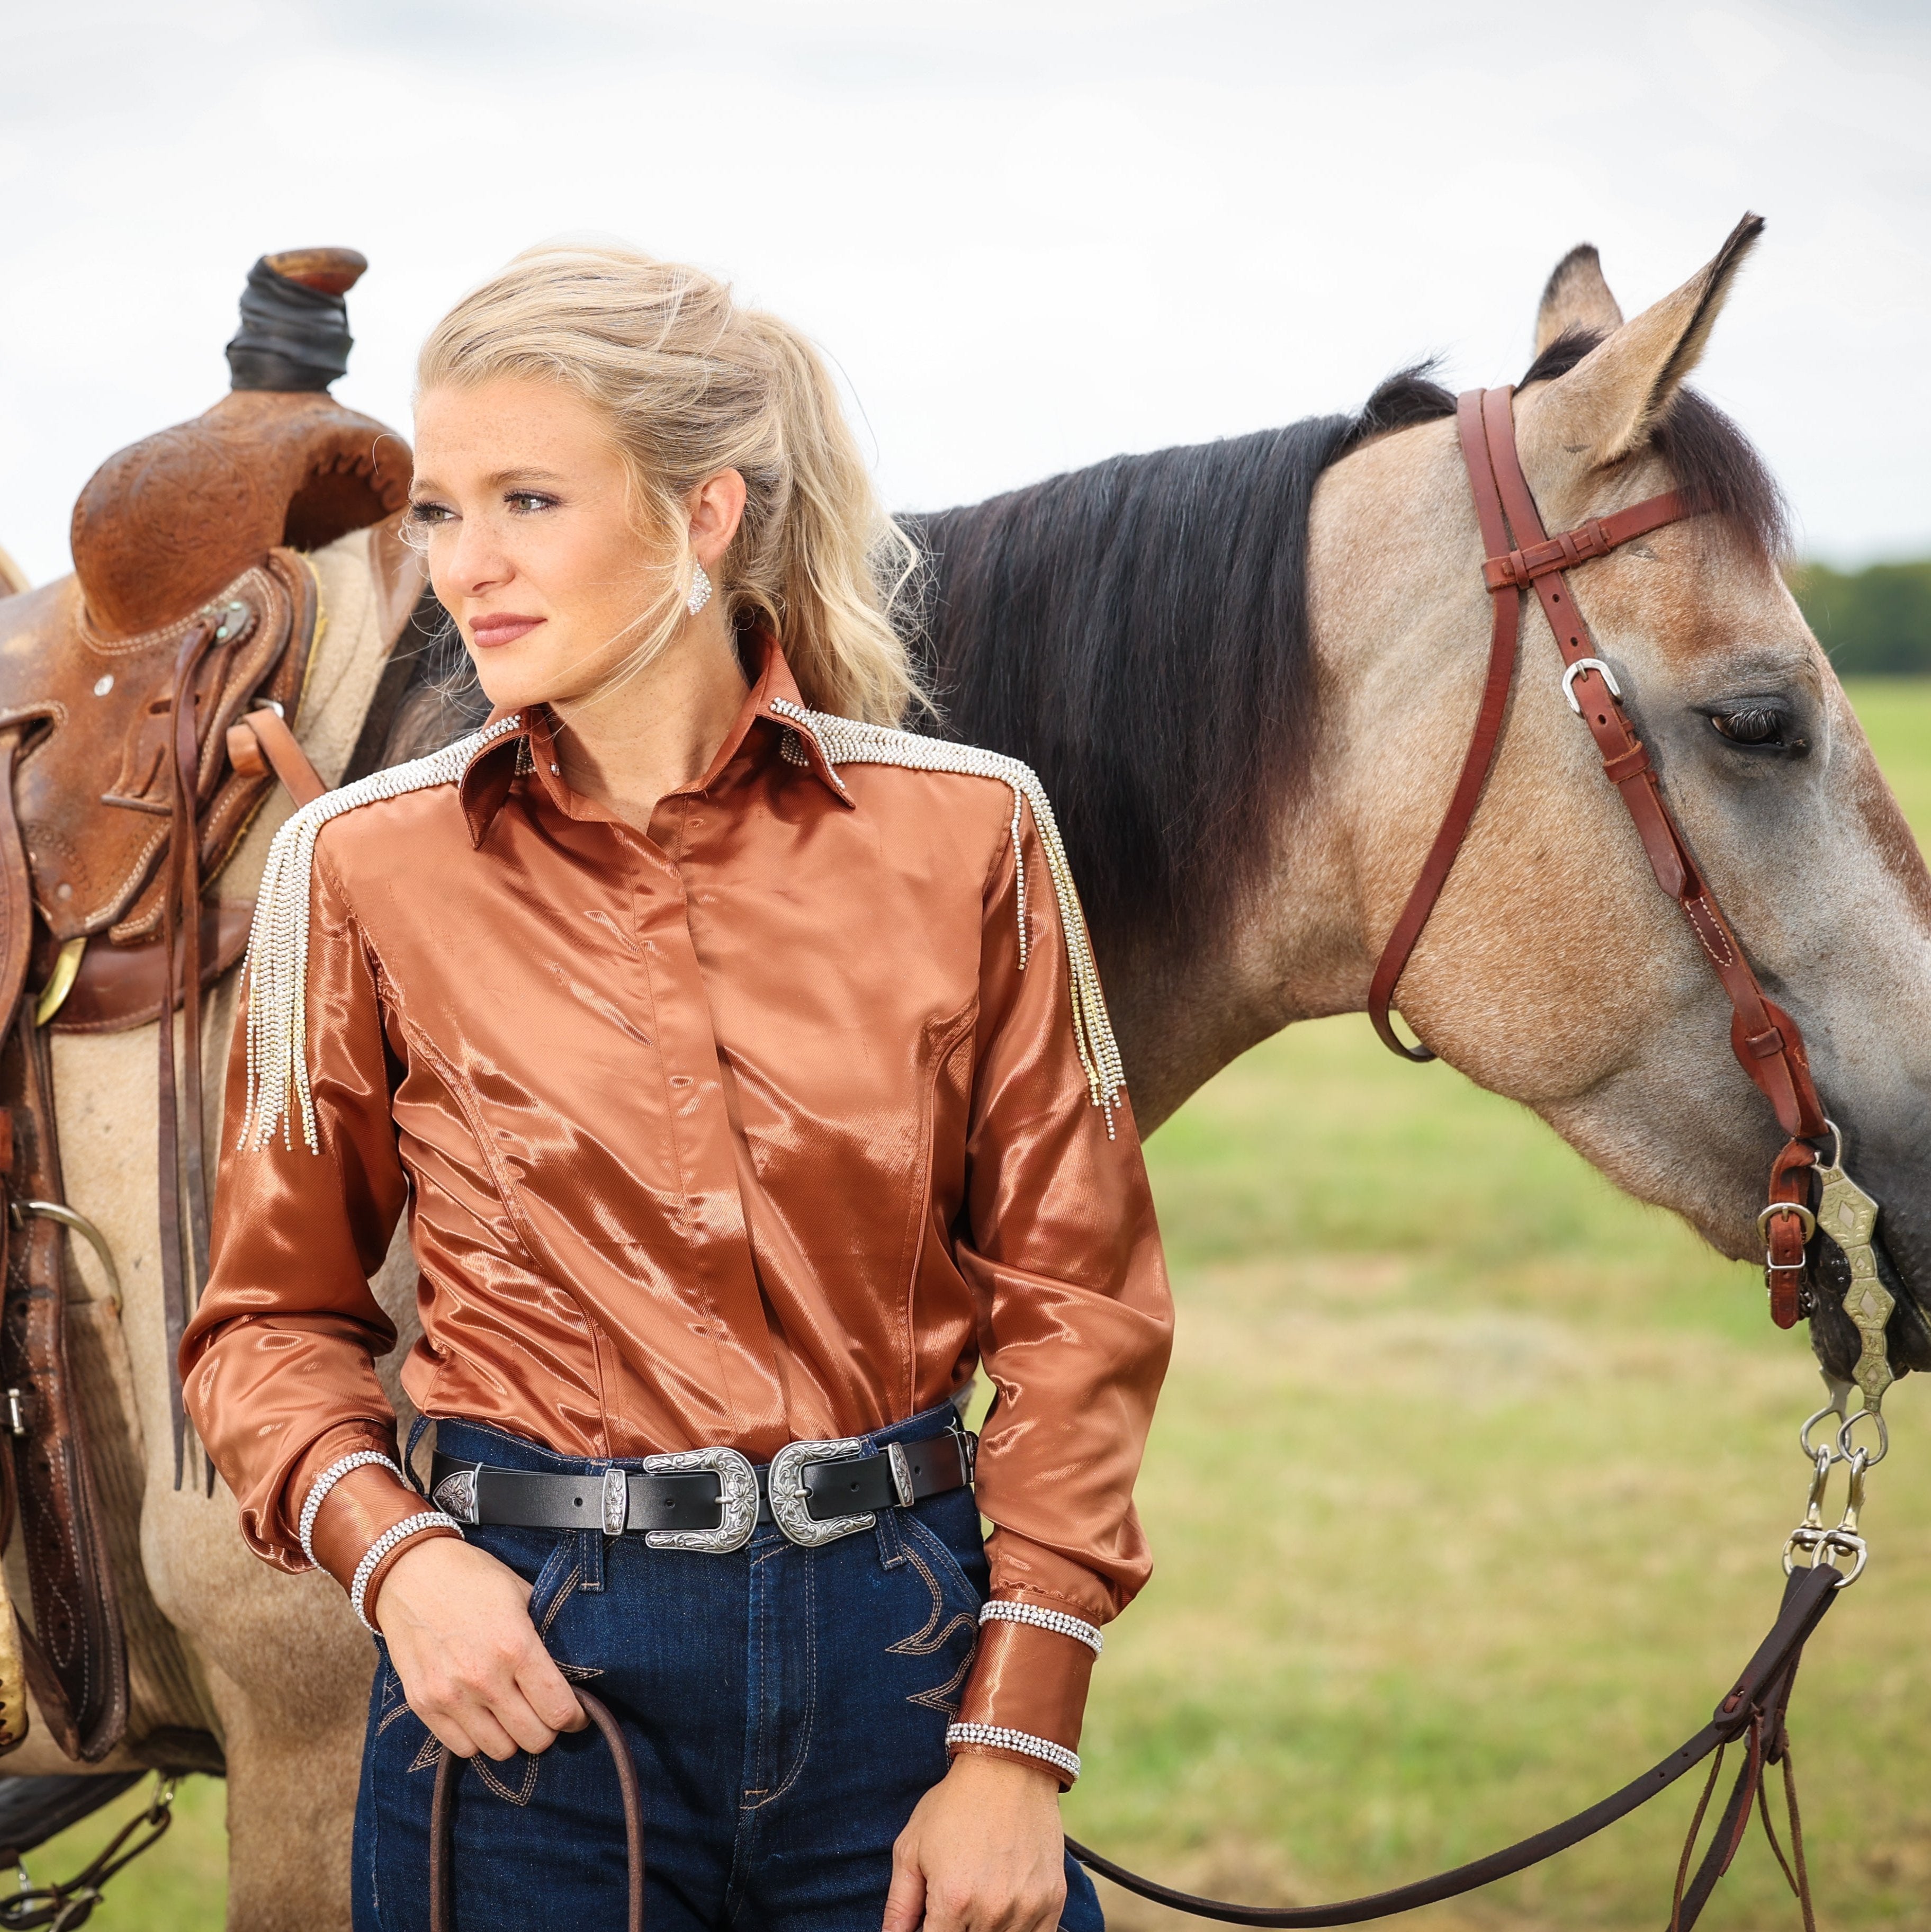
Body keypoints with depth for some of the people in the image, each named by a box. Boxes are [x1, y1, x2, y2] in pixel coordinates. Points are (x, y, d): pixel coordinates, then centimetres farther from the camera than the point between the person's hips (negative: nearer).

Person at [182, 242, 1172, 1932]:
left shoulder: (966, 832, -1)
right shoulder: (363, 868, -1)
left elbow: (1072, 1294, 0)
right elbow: (275, 1315, 5)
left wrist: (1019, 1747, -5)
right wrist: (394, 1552, -14)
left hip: (903, 1647, 1)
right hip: (526, 1669, 0)